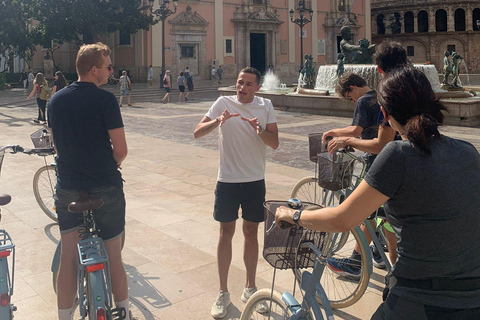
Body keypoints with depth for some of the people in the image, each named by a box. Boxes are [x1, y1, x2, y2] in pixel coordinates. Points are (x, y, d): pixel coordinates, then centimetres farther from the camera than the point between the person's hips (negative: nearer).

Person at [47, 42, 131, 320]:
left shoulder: (56, 100, 4)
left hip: (68, 188, 5)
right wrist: (111, 166, 6)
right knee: (114, 256, 10)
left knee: (68, 257, 12)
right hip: (106, 188, -4)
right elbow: (121, 149, -14)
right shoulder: (105, 99, -14)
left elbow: (57, 143, 13)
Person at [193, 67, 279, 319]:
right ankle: (223, 292, 17)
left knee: (251, 233, 11)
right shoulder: (223, 103, -4)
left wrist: (260, 130, -24)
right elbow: (197, 133, -9)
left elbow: (275, 144, -4)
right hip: (227, 180, -1)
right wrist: (218, 122, -28)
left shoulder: (265, 106, 0)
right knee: (226, 233, 5)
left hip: (255, 180, 1)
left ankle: (250, 288, 26)